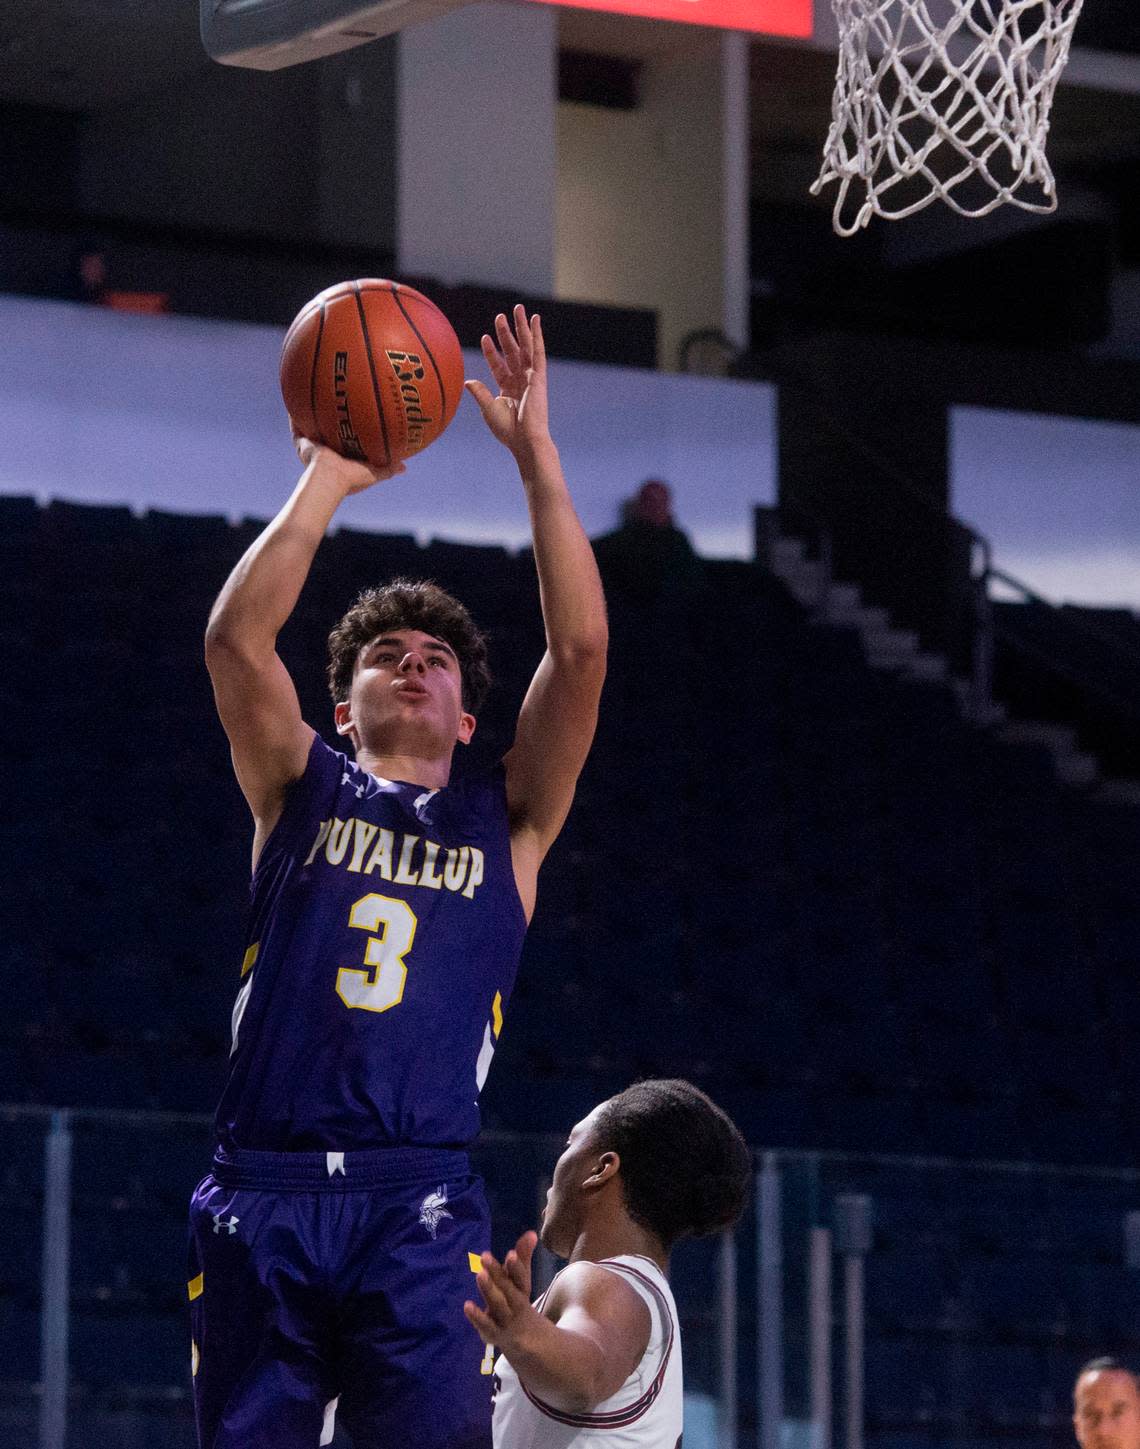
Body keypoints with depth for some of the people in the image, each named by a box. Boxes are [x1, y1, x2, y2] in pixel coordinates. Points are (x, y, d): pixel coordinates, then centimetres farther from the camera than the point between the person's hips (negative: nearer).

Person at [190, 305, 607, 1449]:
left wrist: (534, 455, 3)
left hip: (418, 1204, -1)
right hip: (262, 1196, 1)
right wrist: (326, 482, 1)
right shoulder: (301, 792, 17)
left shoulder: (506, 822, 16)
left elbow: (580, 650, 5)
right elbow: (235, 640, 1)